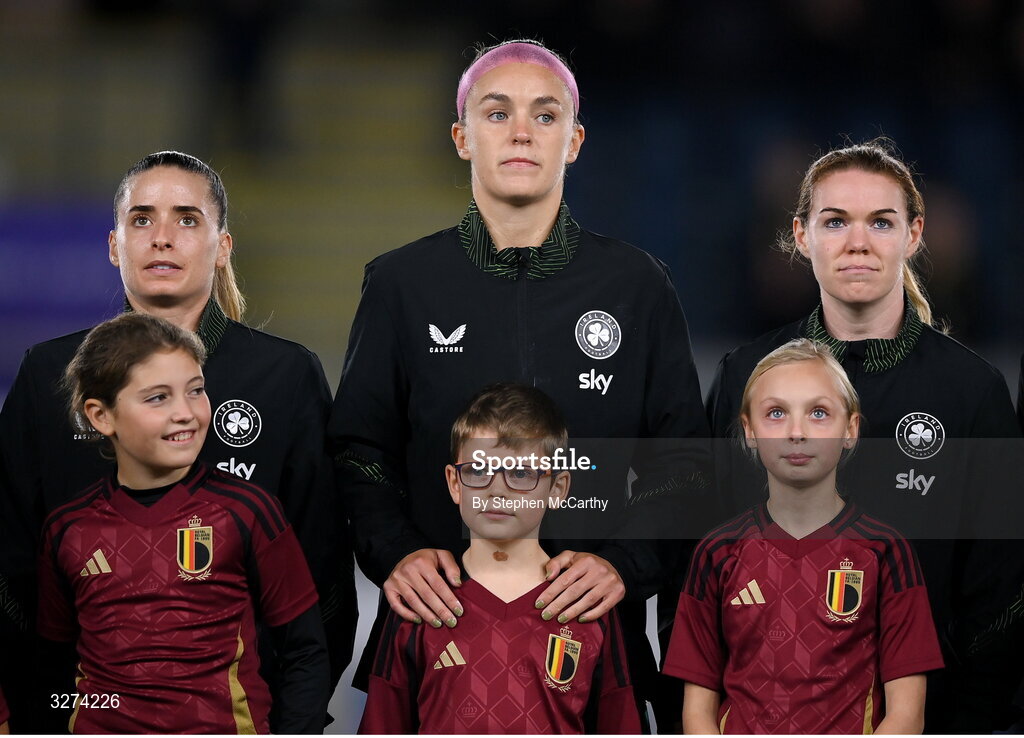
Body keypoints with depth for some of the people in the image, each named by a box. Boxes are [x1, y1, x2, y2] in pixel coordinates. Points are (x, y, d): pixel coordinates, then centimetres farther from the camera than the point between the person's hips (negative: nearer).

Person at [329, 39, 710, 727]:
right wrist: (395, 551, -12)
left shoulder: (639, 284, 6)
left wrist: (625, 561, -11)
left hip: (592, 621, 0)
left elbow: (683, 463, 5)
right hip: (439, 618, 0)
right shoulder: (401, 283, 6)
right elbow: (359, 449, 6)